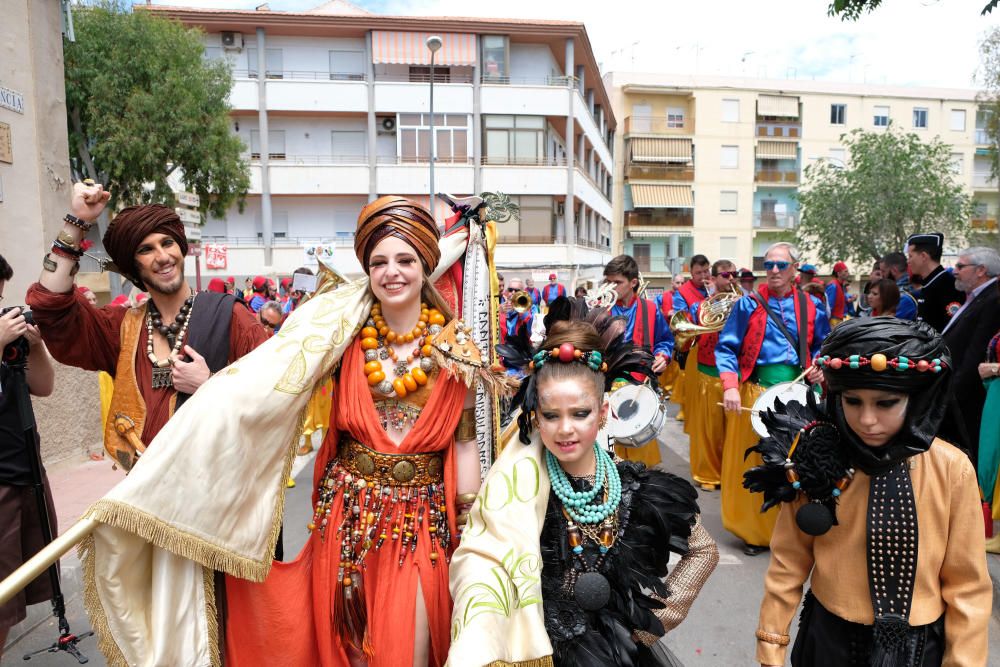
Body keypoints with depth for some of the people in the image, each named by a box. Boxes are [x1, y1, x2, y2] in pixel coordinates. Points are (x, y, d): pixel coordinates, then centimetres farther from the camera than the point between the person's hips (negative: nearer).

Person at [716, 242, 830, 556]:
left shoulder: (811, 306, 8)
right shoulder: (748, 304, 0)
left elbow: (823, 345, 18)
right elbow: (727, 348, -5)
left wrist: (819, 366, -3)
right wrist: (730, 386, -18)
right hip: (756, 393, -2)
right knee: (753, 464, 4)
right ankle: (752, 530, 19)